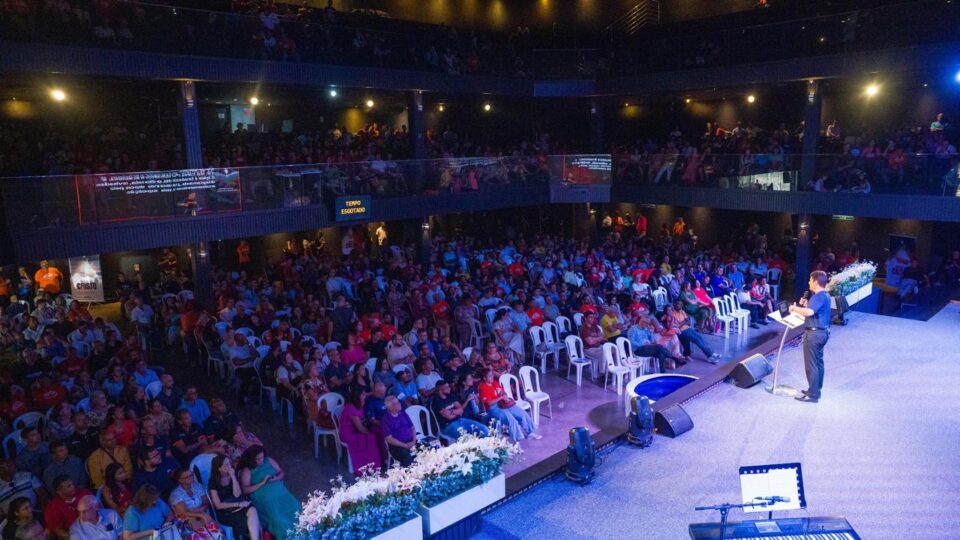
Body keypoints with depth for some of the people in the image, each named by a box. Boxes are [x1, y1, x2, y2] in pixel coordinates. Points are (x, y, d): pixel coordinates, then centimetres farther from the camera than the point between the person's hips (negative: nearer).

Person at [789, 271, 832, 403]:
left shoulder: (819, 296, -20)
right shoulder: (825, 295, 13)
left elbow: (809, 312, -33)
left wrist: (795, 308, -19)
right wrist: (806, 305, 8)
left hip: (814, 333, -11)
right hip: (822, 332, 11)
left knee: (811, 365, -4)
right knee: (818, 362, 18)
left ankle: (812, 395, 2)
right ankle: (816, 390, 28)